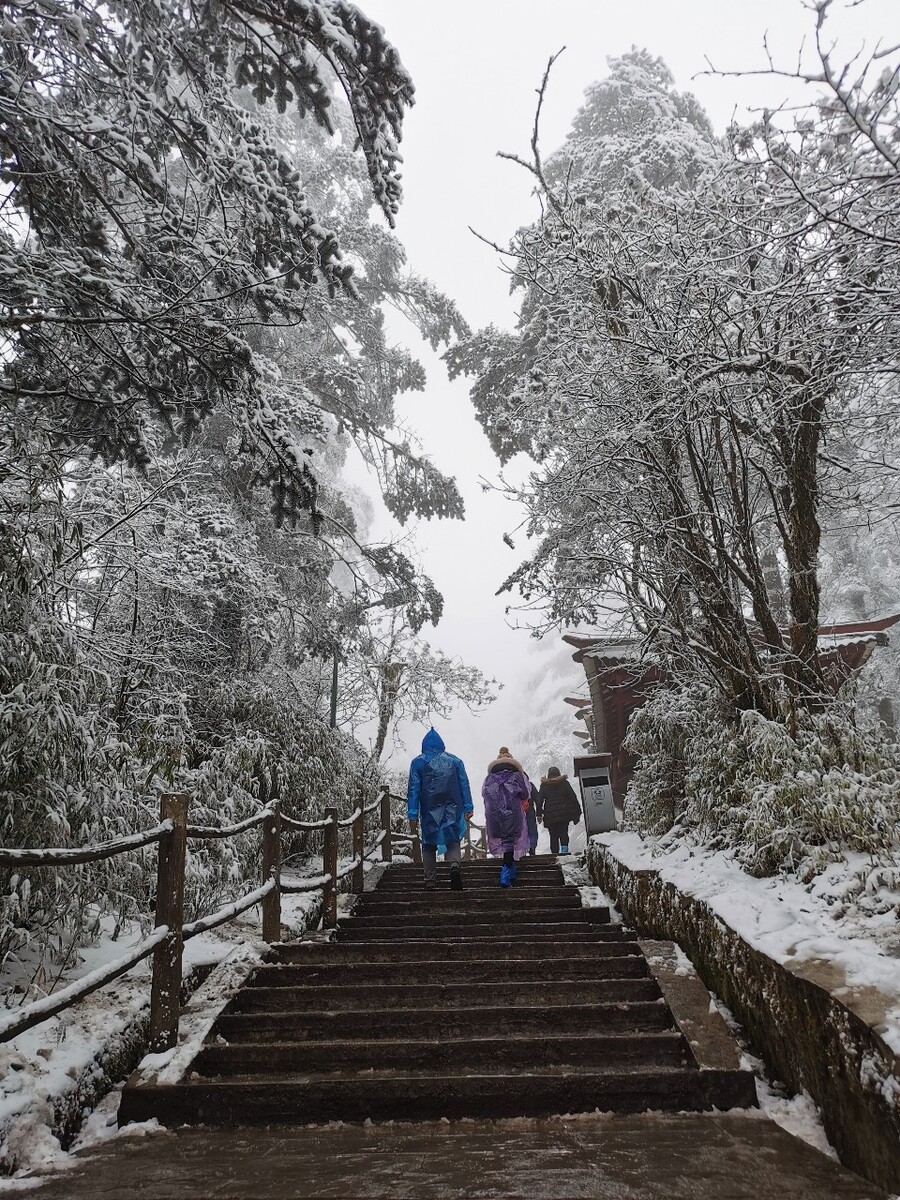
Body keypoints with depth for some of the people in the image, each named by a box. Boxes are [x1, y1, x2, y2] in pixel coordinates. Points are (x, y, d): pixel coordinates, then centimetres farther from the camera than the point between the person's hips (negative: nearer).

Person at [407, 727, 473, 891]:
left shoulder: (418, 763, 3)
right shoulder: (455, 761, 9)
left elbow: (413, 790, -1)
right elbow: (465, 785, 6)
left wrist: (413, 815, -2)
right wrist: (468, 808, 7)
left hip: (429, 811, -1)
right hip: (452, 810, 1)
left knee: (429, 846, 11)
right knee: (453, 841, 10)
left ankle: (430, 881, 5)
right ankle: (454, 863, -20)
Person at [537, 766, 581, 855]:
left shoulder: (544, 785, 8)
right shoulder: (564, 783, 5)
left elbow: (539, 800, 1)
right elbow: (573, 798, 3)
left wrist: (539, 814, 2)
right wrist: (577, 812, 7)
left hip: (550, 815, 1)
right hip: (564, 814, 0)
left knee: (553, 836, 8)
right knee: (563, 833, 3)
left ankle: (554, 853, 2)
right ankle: (564, 848, -20)